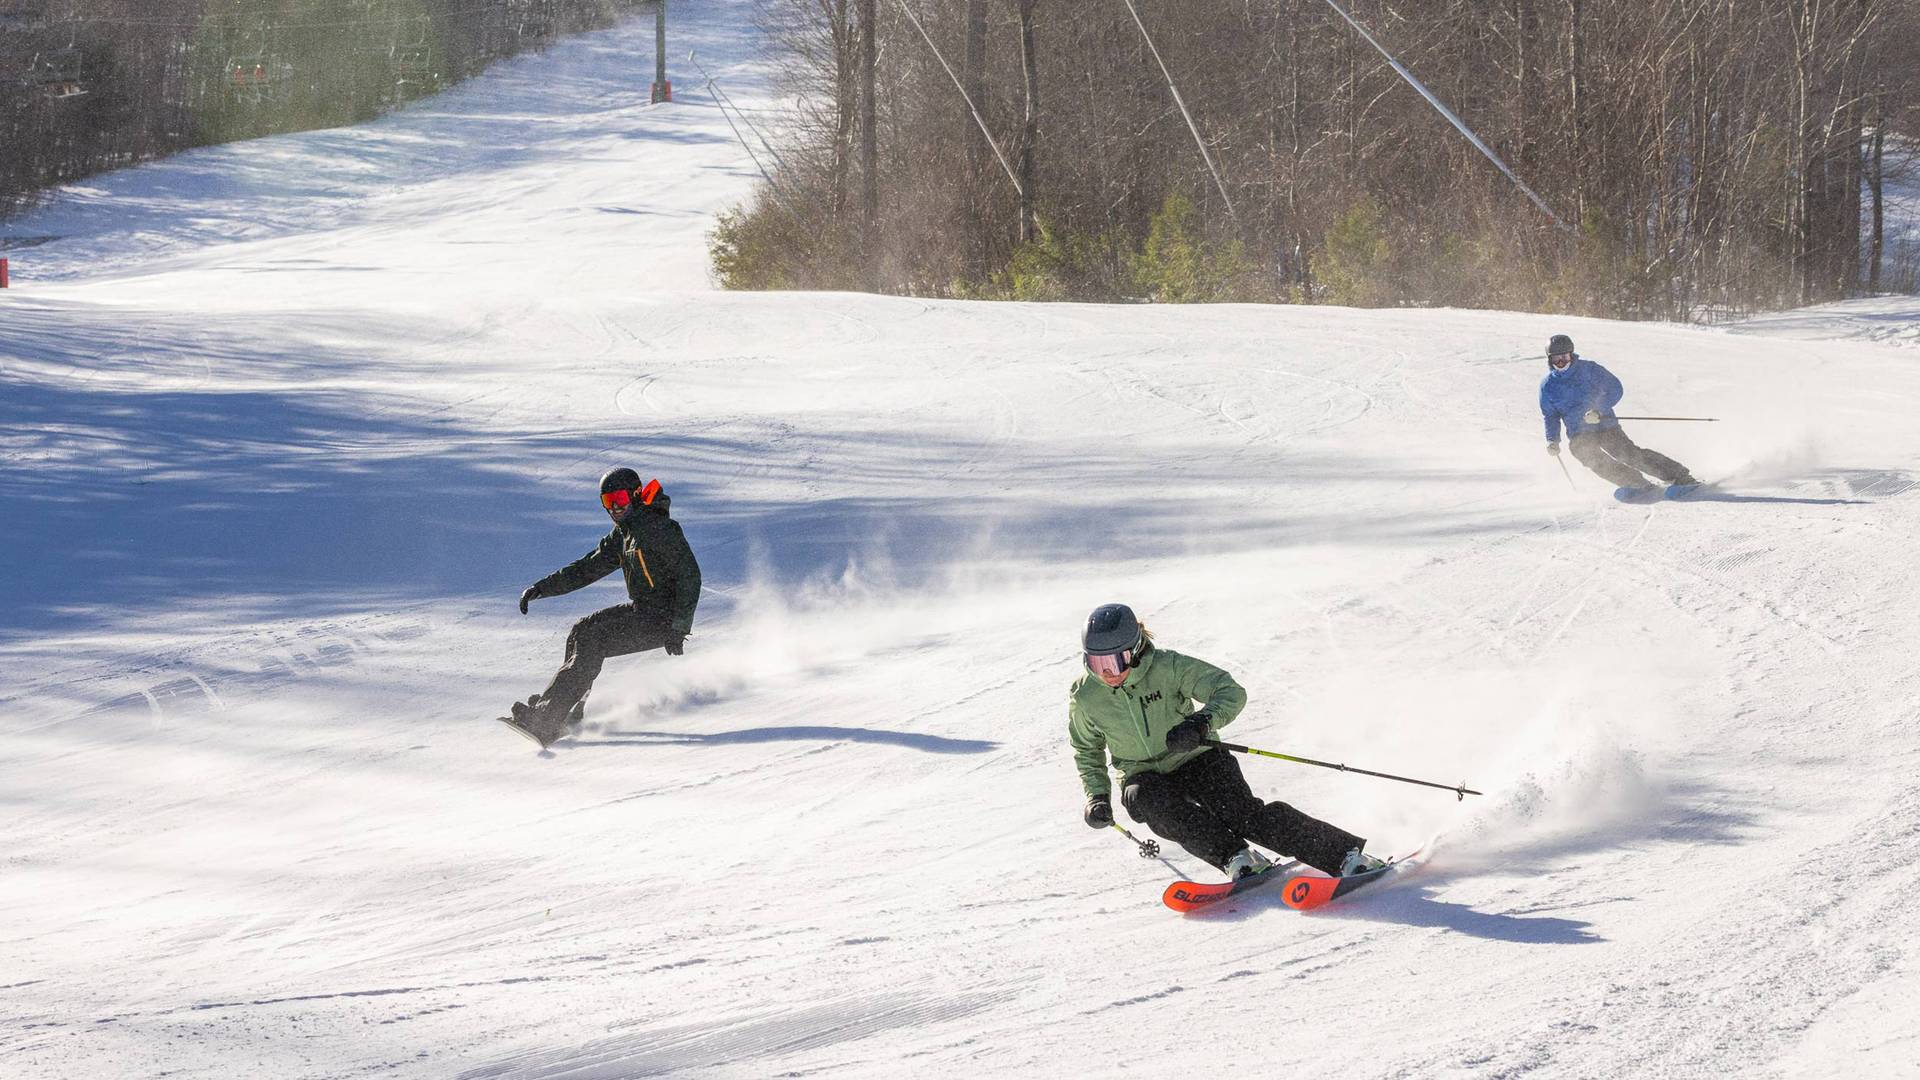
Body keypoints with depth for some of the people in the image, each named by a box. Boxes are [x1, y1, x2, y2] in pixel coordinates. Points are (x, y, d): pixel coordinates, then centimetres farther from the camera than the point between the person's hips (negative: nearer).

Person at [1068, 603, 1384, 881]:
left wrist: (1201, 722, -38)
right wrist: (1097, 796, -4)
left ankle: (1347, 856, -27)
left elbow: (1231, 692, -19)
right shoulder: (1085, 698, -9)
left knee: (1244, 815, -26)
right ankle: (1237, 858, -39)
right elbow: (1087, 751, 11)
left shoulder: (1168, 667, -18)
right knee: (1162, 807, -34)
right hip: (1144, 777, 3)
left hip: (1196, 759, -3)